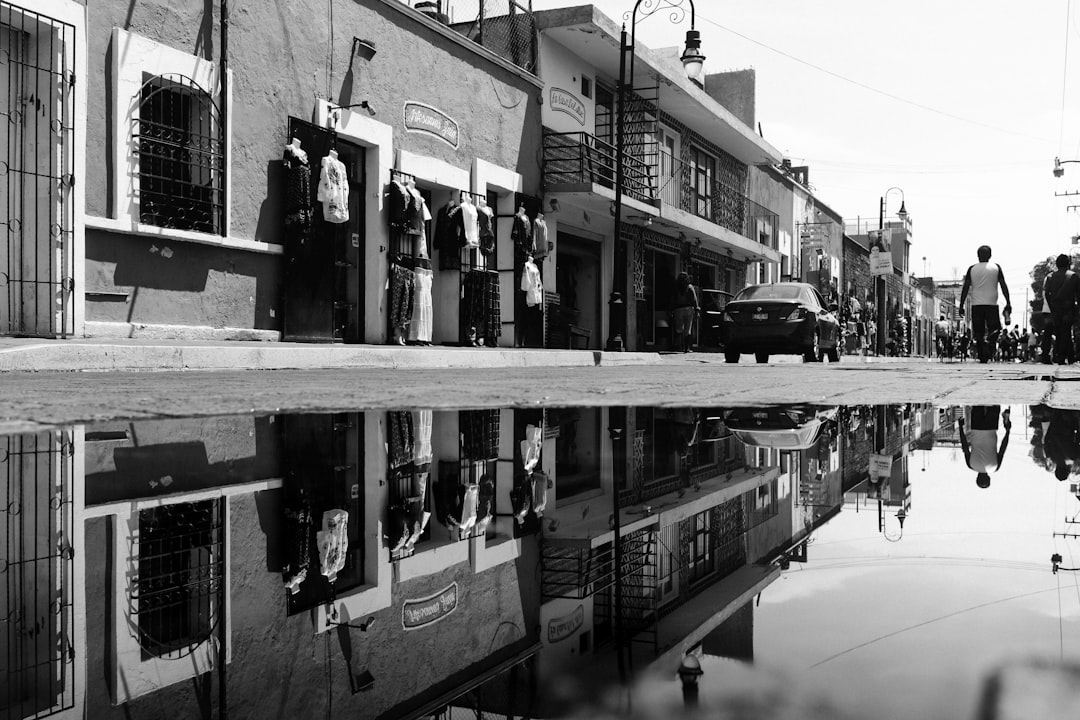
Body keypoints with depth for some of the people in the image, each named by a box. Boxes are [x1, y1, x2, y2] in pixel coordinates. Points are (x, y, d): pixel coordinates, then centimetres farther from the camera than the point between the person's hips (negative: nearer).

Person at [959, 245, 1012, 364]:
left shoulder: (972, 269, 4)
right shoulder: (996, 267, 4)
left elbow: (965, 288, 1)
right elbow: (1003, 286, 0)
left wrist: (961, 306, 4)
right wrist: (1008, 303, 3)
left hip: (976, 305, 1)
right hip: (991, 304, -1)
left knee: (978, 333, 7)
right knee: (994, 329, 6)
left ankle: (982, 356, 5)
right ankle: (987, 351, -18)